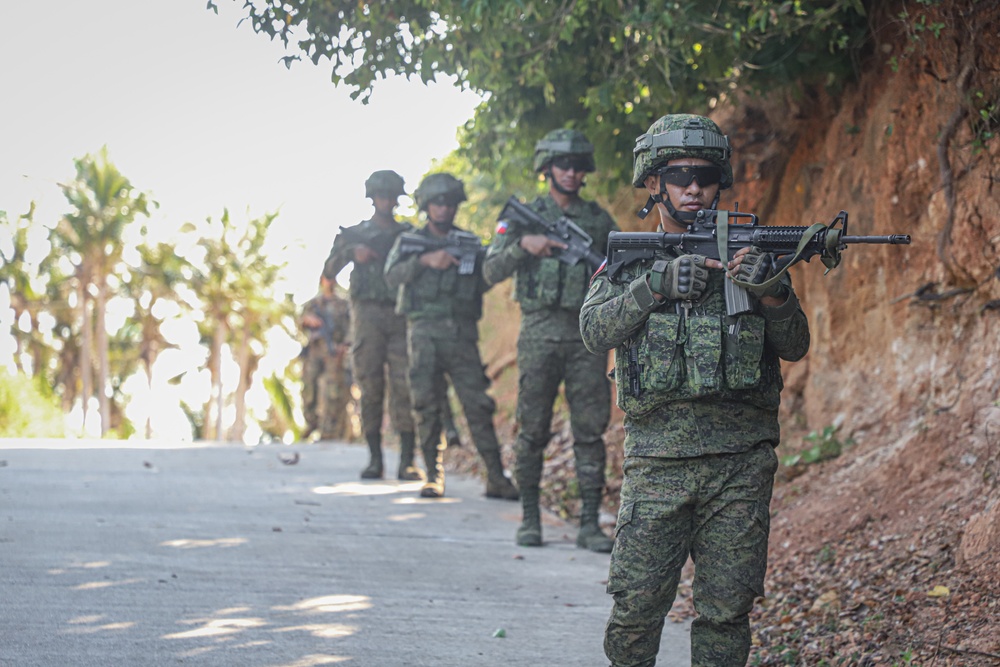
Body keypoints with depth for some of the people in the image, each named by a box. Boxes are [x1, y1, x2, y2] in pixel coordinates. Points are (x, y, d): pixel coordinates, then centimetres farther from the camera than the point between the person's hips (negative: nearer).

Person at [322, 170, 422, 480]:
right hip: (367, 315, 0)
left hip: (401, 316, 0)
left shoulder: (409, 235, 16)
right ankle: (374, 460, 2)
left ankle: (407, 461, -11)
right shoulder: (353, 234, 14)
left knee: (405, 386, -9)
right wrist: (350, 252, -11)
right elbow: (329, 272, 6)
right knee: (370, 387, -2)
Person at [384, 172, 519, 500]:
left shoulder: (470, 243, 15)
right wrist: (425, 260, -19)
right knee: (426, 406, -2)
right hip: (424, 334, 0)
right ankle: (433, 476, 5)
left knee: (478, 405, -5)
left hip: (462, 335, 0)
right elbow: (393, 275, -5)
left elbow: (486, 281, 6)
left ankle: (496, 479, -7)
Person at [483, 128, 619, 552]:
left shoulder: (599, 220, 12)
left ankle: (590, 523, 0)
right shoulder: (525, 216, 6)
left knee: (591, 430, -2)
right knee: (533, 430, 2)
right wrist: (523, 244, -15)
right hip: (540, 334, -2)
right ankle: (529, 517, 12)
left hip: (588, 336, 2)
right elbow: (492, 271, 1)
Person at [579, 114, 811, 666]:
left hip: (740, 461, 1)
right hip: (656, 461, -1)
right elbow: (596, 331, -8)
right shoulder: (627, 263, 9)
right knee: (636, 606, -3)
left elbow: (794, 346, 1)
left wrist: (770, 291, -18)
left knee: (726, 611, 3)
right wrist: (657, 284, -21)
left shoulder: (750, 254, 9)